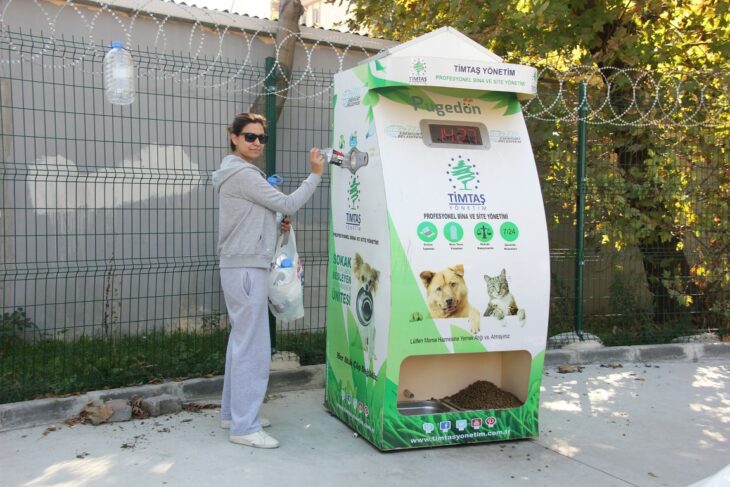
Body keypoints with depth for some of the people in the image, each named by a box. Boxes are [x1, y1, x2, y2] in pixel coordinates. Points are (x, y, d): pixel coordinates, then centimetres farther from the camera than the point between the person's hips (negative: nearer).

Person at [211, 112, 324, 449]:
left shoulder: (238, 173, 18)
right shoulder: (243, 174, -14)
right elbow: (288, 204, -13)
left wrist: (274, 226, 10)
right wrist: (315, 174, -5)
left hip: (242, 267, 11)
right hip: (246, 269, -11)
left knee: (242, 341, 16)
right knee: (253, 348, -9)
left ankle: (233, 413, 25)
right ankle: (244, 427, -5)